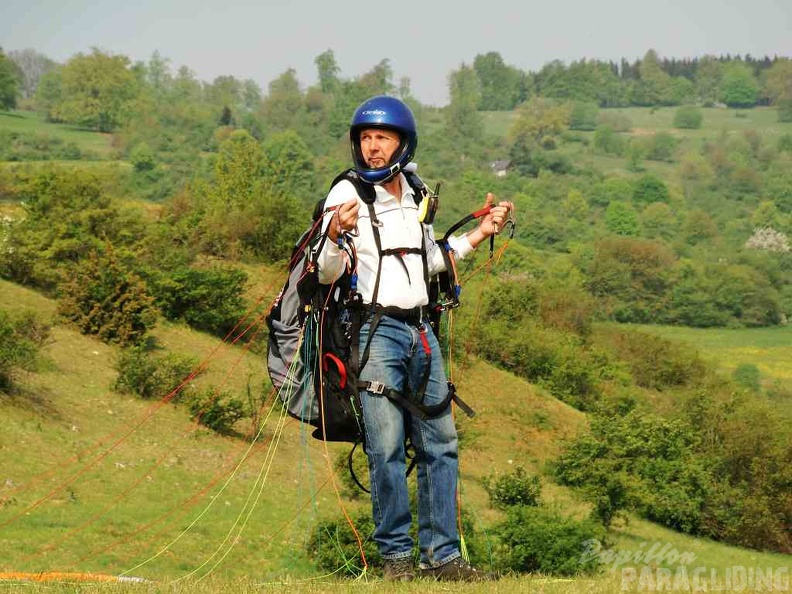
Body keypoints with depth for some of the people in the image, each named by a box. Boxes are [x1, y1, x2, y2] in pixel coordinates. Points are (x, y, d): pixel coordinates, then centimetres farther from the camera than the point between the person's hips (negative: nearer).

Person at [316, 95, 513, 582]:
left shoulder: (415, 195, 13)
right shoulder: (347, 195, -5)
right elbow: (326, 274, -9)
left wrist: (478, 235, 18)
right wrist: (336, 237, -28)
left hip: (421, 331, 6)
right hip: (374, 330, -6)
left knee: (440, 445, 5)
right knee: (387, 449, -7)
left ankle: (442, 554, 10)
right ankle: (397, 555, 1)